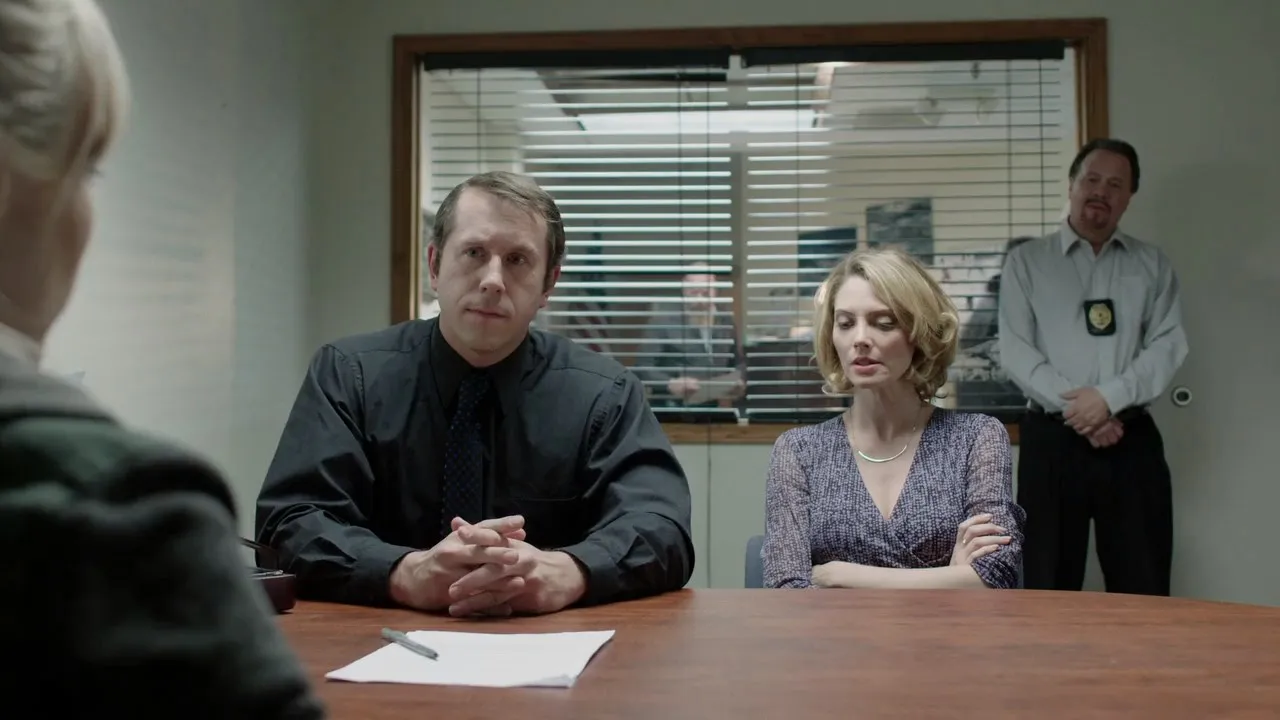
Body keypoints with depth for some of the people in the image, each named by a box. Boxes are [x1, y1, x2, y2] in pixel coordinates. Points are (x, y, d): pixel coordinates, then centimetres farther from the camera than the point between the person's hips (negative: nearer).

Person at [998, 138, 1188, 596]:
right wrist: (1077, 409, -14)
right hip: (1052, 439, -1)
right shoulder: (1026, 261, 4)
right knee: (1049, 585, 5)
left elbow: (1168, 346, -1)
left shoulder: (1153, 265, 10)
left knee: (1143, 589, 5)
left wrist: (1110, 397, -16)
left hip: (1131, 439, 2)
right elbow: (1015, 351, -4)